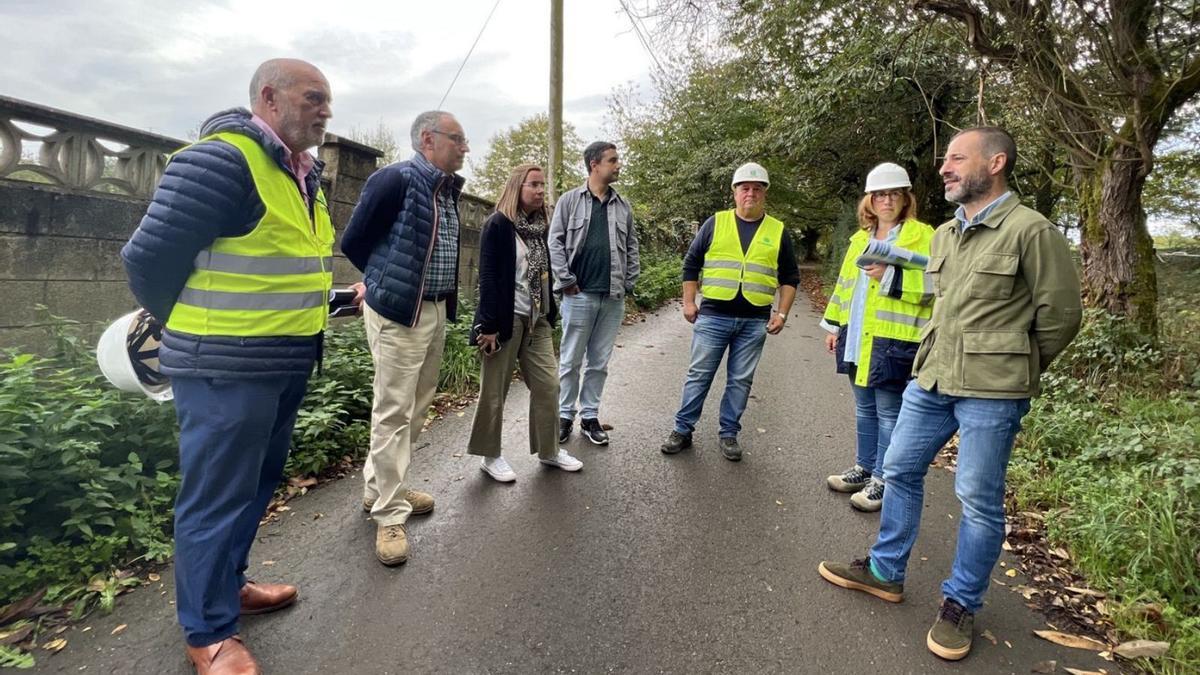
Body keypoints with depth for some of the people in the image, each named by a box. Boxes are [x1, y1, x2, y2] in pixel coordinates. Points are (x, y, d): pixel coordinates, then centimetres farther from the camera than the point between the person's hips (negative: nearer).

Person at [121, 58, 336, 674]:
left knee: (257, 483, 21)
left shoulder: (302, 174, 13)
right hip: (227, 367, -9)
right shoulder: (222, 160, -17)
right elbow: (149, 257, -14)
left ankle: (226, 583, 42)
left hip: (287, 364, 9)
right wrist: (196, 330, 1)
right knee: (218, 496, 4)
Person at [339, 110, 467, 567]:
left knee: (416, 407, 16)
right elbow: (353, 241, -8)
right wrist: (389, 281, 5)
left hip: (435, 310, 9)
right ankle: (390, 515, 9)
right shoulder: (395, 179, -14)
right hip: (398, 312, -8)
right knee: (393, 412, -2)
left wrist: (444, 298, 9)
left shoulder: (448, 189, 12)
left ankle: (379, 488, 32)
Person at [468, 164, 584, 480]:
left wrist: (550, 314, 12)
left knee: (548, 383, 8)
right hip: (507, 319, -7)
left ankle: (549, 450, 21)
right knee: (494, 390, 4)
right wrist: (489, 326, -18)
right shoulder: (498, 225, -9)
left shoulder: (541, 227, 12)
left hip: (537, 320, 7)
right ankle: (491, 456, 18)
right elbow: (488, 277, -14)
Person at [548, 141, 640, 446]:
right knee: (571, 360, 4)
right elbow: (555, 242, -2)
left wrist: (629, 283, 5)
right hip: (579, 295, -3)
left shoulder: (623, 206, 13)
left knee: (599, 362, 9)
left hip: (613, 298, 4)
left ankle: (590, 417, 20)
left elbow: (632, 247, 15)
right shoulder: (570, 200, 2)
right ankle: (565, 415, 17)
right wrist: (567, 281, -9)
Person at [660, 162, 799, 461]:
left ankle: (729, 434, 20)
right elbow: (691, 263, 6)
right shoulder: (715, 223, 5)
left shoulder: (778, 232, 8)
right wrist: (689, 302, 0)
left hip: (755, 322, 1)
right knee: (699, 375, 4)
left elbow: (790, 277, 12)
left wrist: (782, 313, 3)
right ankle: (682, 430, 15)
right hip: (713, 317, -1)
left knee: (740, 381, 8)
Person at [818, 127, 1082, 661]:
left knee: (979, 499, 4)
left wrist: (1011, 373, 4)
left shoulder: (1031, 231, -11)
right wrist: (941, 362, 17)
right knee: (900, 472, 13)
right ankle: (885, 571, 30)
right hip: (929, 379, 7)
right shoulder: (943, 235, 11)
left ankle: (961, 603, 22)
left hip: (990, 392, -7)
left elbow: (1060, 315, -6)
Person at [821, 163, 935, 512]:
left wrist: (890, 276, -24)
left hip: (893, 342, -7)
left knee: (888, 412, 2)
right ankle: (864, 468, 32)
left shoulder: (922, 235, -4)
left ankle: (882, 480, 14)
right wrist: (834, 326, 18)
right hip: (857, 340, 7)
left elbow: (932, 285, -15)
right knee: (864, 408, 17)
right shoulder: (860, 238, 16)